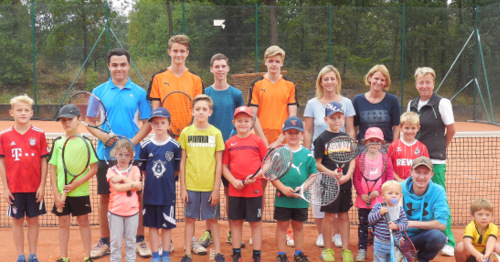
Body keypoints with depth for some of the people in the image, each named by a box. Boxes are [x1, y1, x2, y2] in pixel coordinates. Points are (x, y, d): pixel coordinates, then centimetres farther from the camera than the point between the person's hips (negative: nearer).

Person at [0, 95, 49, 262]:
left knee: (33, 220, 8)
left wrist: (42, 185, -4)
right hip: (14, 188, 0)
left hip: (35, 188, 0)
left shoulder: (39, 134, -2)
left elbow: (44, 161, 0)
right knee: (17, 220, 9)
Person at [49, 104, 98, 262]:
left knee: (83, 222, 7)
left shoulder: (85, 142, -5)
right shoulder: (58, 142, 3)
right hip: (61, 192, 2)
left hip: (80, 192, -2)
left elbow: (94, 168, -6)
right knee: (63, 223, 9)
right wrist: (55, 193, -4)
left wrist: (76, 184, -15)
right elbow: (52, 169, 3)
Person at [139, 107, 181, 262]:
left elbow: (177, 169, 3)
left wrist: (165, 180, -1)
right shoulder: (146, 146, 1)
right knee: (152, 225, 9)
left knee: (167, 225, 7)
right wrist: (151, 182, 1)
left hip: (168, 193, -1)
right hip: (150, 192, 1)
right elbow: (143, 169, 7)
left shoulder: (175, 146, -3)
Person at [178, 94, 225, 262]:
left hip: (210, 186, 0)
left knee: (212, 219, 8)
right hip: (191, 185, 1)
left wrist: (216, 188, -4)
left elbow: (219, 163, 0)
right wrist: (183, 188, -1)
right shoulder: (186, 132, 1)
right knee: (190, 219, 7)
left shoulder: (215, 133, 0)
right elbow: (182, 162, 3)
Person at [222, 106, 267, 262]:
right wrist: (234, 181, -8)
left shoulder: (258, 141, 0)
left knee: (256, 222, 5)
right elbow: (224, 166, 6)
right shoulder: (229, 143, 5)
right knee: (236, 222, 9)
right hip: (235, 190, 2)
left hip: (254, 189, -2)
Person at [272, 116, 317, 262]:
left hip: (301, 199, 2)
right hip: (282, 198, -2)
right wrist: (283, 188, -16)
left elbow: (313, 176, 3)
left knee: (298, 225, 14)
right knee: (282, 224, 6)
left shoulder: (307, 154, 4)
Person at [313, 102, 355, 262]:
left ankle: (345, 249, 20)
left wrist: (347, 176, -9)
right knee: (330, 216, 2)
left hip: (345, 182, 4)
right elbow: (318, 164, -6)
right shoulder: (322, 139, -4)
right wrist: (332, 174, -19)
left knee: (344, 216, 11)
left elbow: (352, 160, 7)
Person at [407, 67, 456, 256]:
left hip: (435, 161, -5)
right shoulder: (412, 104, 10)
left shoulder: (442, 103, -6)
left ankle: (448, 242, 5)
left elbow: (451, 130, 0)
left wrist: (440, 148, 8)